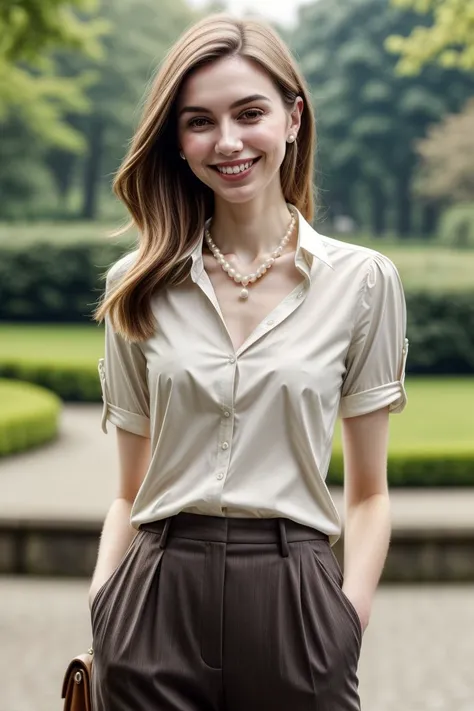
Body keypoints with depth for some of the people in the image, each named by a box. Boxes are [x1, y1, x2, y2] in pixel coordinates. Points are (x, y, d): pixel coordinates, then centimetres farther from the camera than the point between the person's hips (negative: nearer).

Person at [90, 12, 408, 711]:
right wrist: (101, 603, -5)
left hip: (293, 603, -1)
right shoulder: (140, 288, 6)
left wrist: (350, 618, -9)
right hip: (157, 604, 2)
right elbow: (130, 490, 9)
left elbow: (368, 492, 4)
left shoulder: (362, 280, 1)